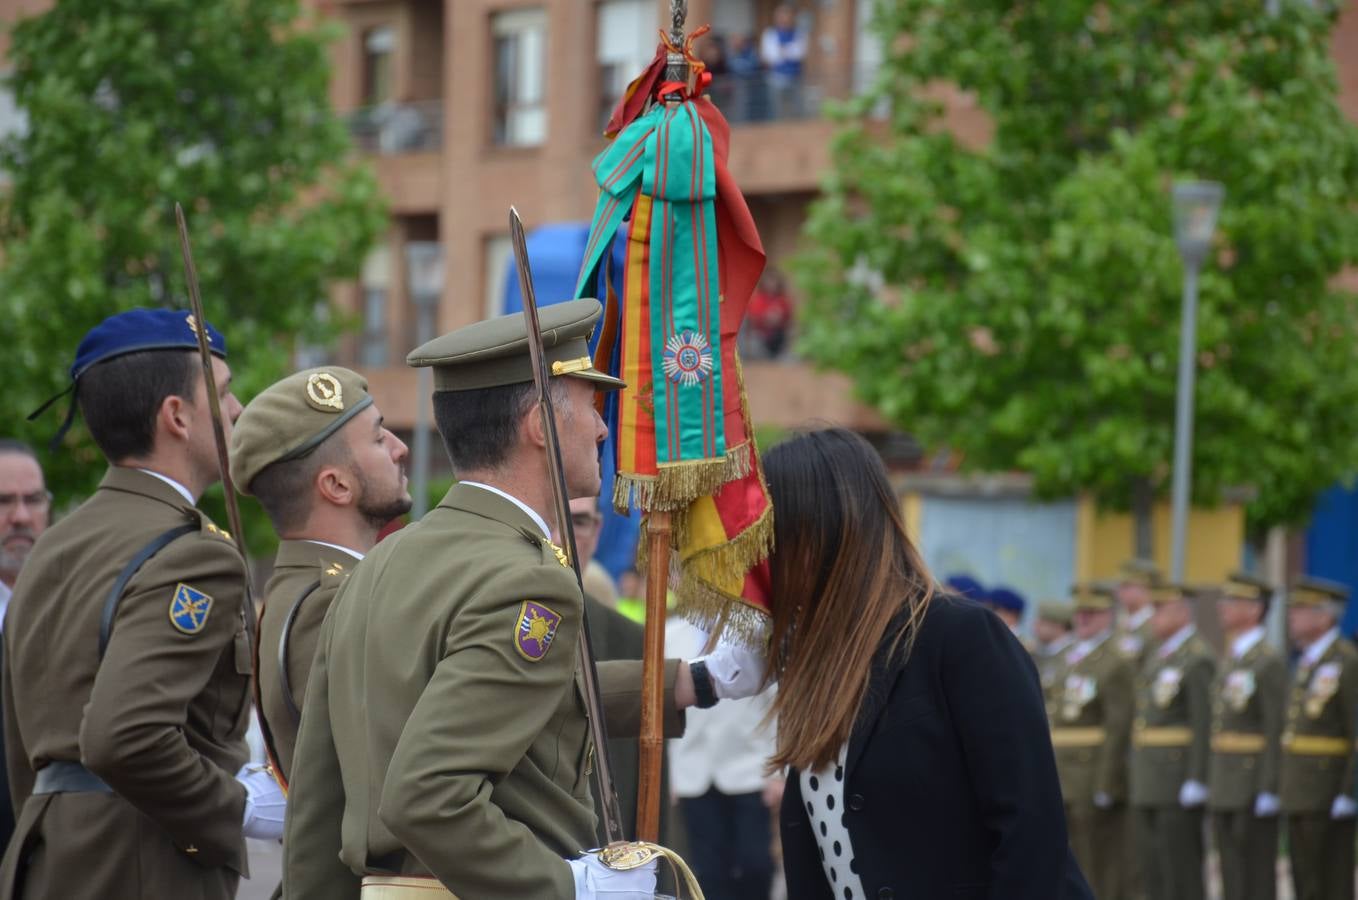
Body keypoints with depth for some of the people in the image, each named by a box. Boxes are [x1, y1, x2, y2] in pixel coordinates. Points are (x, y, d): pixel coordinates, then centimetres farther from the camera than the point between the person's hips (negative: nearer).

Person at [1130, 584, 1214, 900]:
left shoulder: (1197, 659, -11)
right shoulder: (1158, 656, 18)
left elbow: (1206, 723, -17)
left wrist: (1197, 780, -22)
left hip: (1180, 783, -9)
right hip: (1149, 785, 9)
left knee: (1181, 872, -7)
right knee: (1154, 871, 9)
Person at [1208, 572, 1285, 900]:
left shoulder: (1270, 661, -11)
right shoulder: (1230, 659, 17)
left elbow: (1277, 729, -16)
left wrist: (1269, 789, -20)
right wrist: (1212, 782, 16)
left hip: (1254, 788, -8)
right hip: (1225, 788, 9)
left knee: (1257, 872, -5)